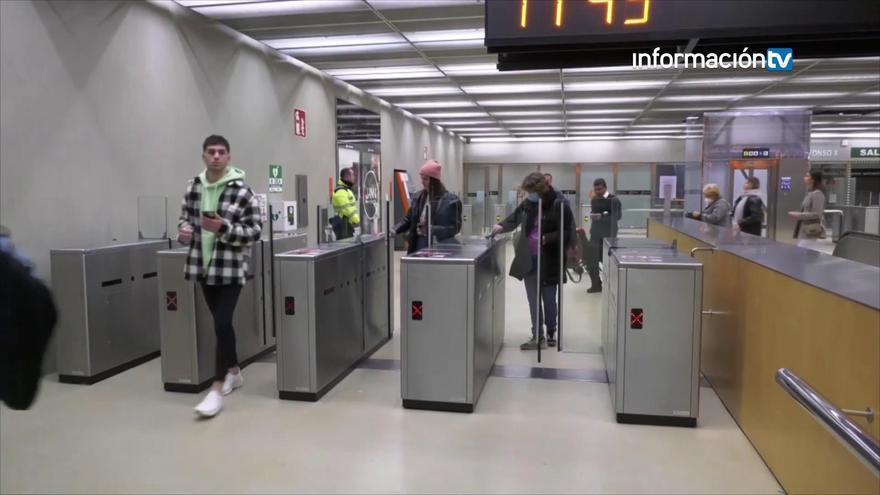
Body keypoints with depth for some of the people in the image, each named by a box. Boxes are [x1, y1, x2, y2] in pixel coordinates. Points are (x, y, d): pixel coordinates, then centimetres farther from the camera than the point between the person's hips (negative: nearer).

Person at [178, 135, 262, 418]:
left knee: (222, 323, -10)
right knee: (220, 322, 16)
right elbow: (186, 215, 19)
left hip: (230, 268, -6)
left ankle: (217, 388, -4)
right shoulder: (193, 187, 6)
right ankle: (234, 371, 32)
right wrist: (185, 229, -4)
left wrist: (223, 228, -24)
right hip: (203, 266, 6)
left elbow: (255, 231, -10)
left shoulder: (242, 191, -10)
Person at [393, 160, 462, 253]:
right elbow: (408, 219, 13)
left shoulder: (450, 200, -9)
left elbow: (455, 227, -13)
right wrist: (394, 229, -5)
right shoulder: (418, 197, 9)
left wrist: (432, 230, -25)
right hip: (419, 244, 6)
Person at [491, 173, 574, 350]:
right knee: (533, 300, 8)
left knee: (548, 299, 10)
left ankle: (551, 333, 29)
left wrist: (546, 238, -27)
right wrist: (501, 226, 0)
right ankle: (537, 337, 17)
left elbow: (567, 233, -15)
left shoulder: (558, 204, -15)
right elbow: (514, 218, 17)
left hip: (549, 261, -5)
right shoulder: (528, 203, 1)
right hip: (529, 259, 5)